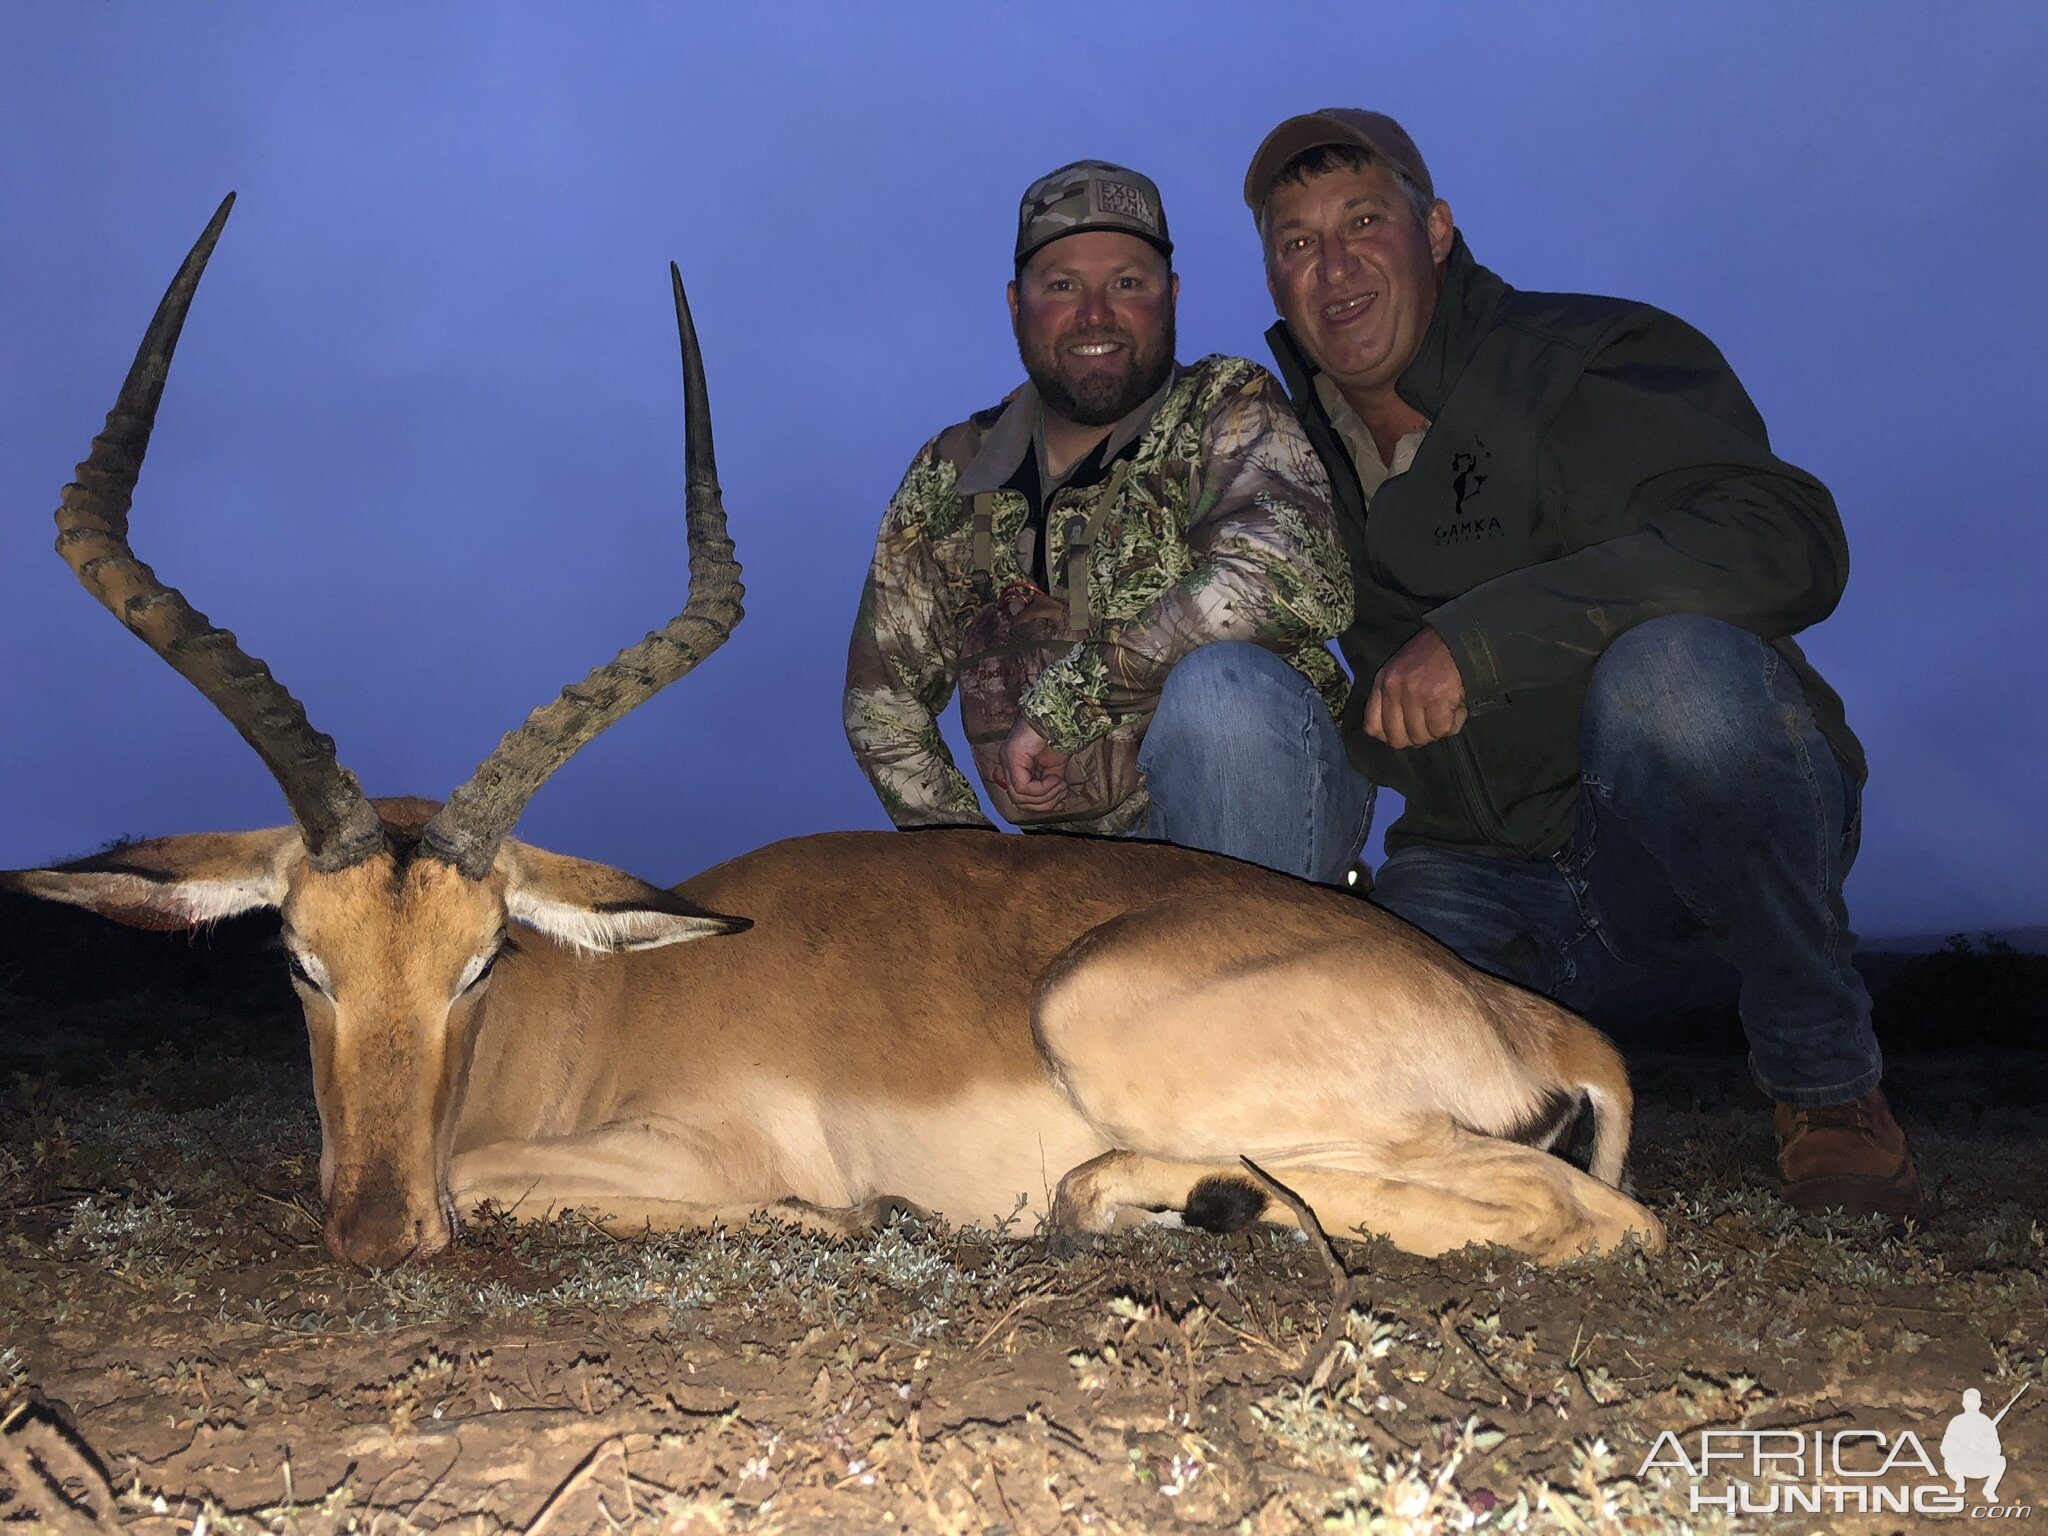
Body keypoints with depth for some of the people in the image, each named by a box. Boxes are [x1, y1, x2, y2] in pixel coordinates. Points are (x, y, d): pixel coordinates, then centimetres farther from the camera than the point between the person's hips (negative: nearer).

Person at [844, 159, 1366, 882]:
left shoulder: (1229, 408, -5)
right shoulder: (947, 479, 6)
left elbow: (1294, 574, -27)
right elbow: (883, 708, 12)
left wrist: (1063, 694, -24)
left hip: (1263, 807, -3)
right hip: (1079, 862, 3)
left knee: (1218, 680, -33)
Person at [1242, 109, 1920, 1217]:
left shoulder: (1585, 359, -8)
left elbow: (1789, 543, -26)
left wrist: (1483, 632, -33)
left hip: (1709, 820, -3)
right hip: (1486, 871, 4)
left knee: (1670, 667, -37)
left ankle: (1828, 1085, -16)